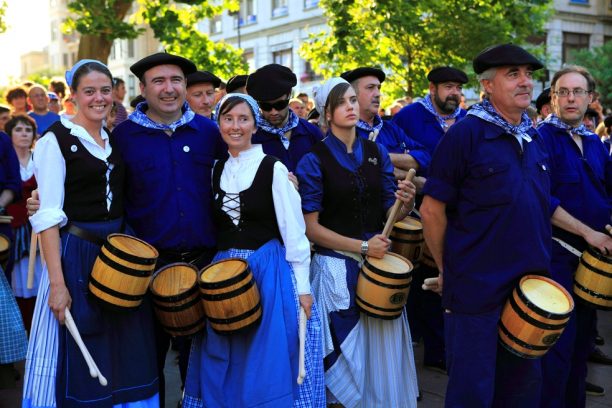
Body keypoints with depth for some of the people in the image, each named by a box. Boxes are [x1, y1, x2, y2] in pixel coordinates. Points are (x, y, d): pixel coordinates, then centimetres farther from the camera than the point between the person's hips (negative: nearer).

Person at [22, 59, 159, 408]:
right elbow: (48, 216, -14)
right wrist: (56, 283, -20)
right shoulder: (56, 140, -9)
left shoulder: (115, 139, 10)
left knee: (125, 351, 12)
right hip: (77, 252, -6)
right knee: (79, 359, 2)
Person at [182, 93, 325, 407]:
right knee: (225, 365, 11)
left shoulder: (273, 169, -7)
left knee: (268, 362, 1)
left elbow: (294, 234, -8)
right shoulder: (217, 171, 9)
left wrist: (302, 288, -10)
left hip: (269, 273, -5)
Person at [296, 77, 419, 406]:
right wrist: (362, 246, -17)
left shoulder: (377, 153, 5)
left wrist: (405, 204, -16)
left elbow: (389, 213, 7)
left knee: (383, 349, 11)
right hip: (336, 267, -4)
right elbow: (310, 227, -10)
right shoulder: (313, 161, -7)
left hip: (380, 262, 4)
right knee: (346, 353, 5)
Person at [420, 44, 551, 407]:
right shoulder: (465, 134, -13)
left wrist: (541, 266, 12)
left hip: (529, 287, 7)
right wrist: (445, 270, -5)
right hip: (476, 290, -7)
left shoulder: (535, 139, 9)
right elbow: (432, 209, -12)